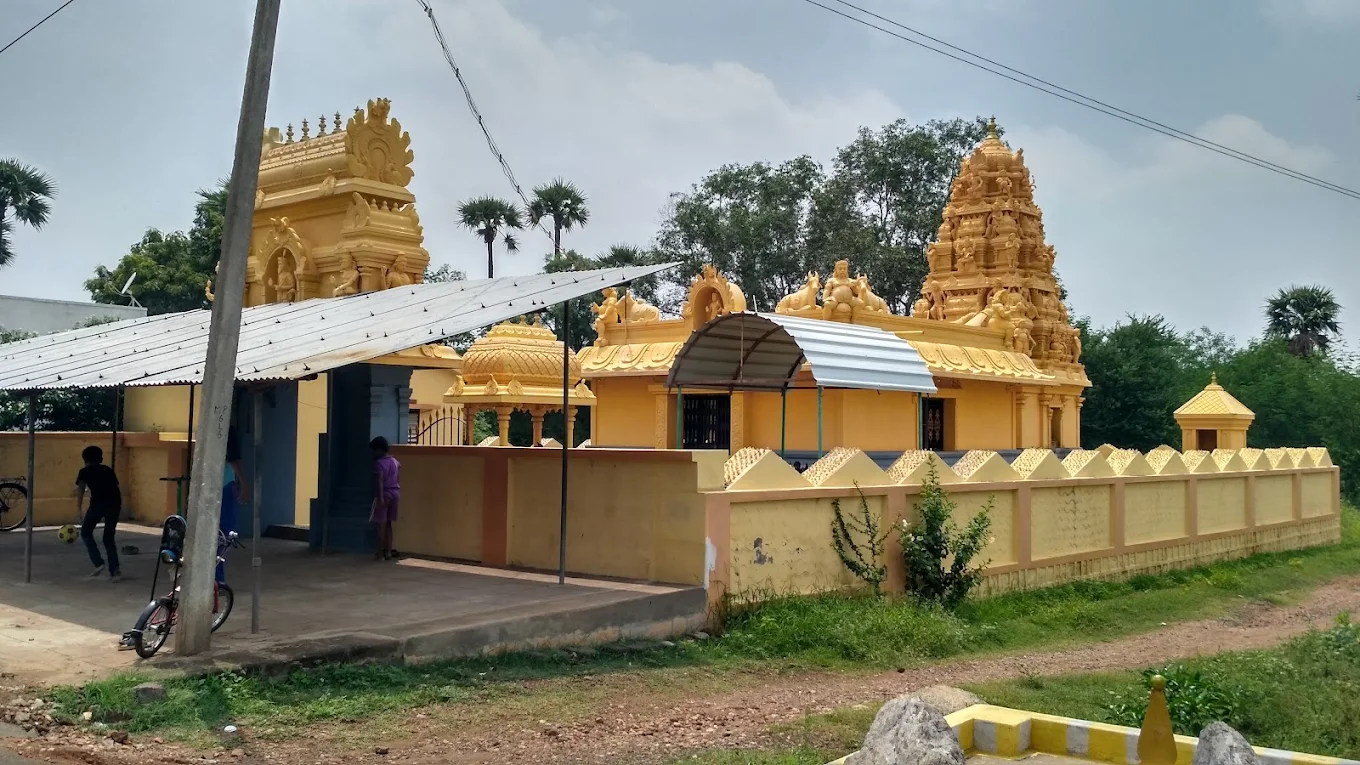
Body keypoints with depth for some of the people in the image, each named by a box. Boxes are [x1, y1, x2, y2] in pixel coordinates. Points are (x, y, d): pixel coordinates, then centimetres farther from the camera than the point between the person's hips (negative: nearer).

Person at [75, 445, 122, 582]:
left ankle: (98, 563, 4)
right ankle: (114, 570, 5)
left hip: (99, 502, -4)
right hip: (115, 502, 4)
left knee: (86, 532, 17)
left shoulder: (85, 471, 15)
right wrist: (120, 507, 31)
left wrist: (78, 508, -6)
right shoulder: (108, 470, 26)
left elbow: (81, 489, 0)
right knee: (109, 536, 16)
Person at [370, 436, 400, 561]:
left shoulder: (379, 463, -10)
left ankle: (380, 554, -1)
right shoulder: (395, 461, 12)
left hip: (385, 494, -7)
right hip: (395, 494, 7)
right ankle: (388, 552, 13)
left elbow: (380, 481, -19)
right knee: (388, 524, 14)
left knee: (381, 524, -2)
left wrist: (380, 497, -23)